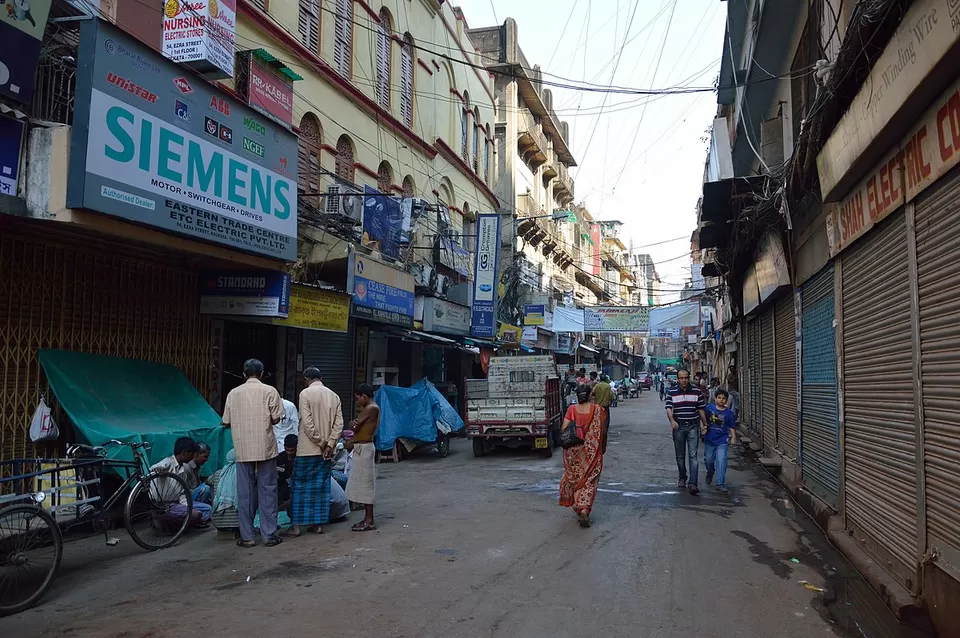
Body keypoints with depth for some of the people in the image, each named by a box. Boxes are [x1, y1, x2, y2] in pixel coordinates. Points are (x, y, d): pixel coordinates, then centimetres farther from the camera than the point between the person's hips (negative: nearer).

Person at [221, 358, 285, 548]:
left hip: (243, 450, 2)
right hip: (265, 448, -2)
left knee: (245, 493, 7)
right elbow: (276, 419, -5)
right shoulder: (269, 391, -3)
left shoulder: (233, 393, 3)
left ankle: (247, 536, 11)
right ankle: (269, 535, 6)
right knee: (267, 491, 4)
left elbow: (226, 422, 6)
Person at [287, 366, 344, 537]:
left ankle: (296, 525, 6)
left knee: (300, 486, 3)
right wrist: (329, 444, -2)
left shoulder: (306, 393, -8)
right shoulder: (334, 396, 7)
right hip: (326, 450, 5)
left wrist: (320, 442, -8)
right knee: (322, 486, 10)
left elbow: (307, 422, -15)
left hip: (307, 449, -5)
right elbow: (339, 423, 1)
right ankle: (319, 523, 13)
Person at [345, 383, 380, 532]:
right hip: (362, 448, 10)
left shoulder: (371, 408, -15)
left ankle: (369, 521, -1)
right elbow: (357, 426, 9)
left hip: (364, 448, -10)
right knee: (364, 484, 13)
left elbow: (355, 426, -14)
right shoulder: (371, 408, 16)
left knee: (365, 483, -6)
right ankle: (367, 518, 18)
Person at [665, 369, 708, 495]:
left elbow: (701, 409, 7)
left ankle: (693, 484, -12)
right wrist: (672, 421, -26)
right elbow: (669, 409, -9)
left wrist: (705, 425, 8)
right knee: (680, 456, 12)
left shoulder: (697, 391, 1)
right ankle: (682, 478, 32)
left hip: (693, 426, -1)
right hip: (678, 427, 1)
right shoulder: (671, 392, 0)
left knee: (693, 456, -9)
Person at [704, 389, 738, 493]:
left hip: (722, 441, -2)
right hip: (709, 440, 2)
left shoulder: (728, 412, -3)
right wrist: (704, 429, -3)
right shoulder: (709, 408, -4)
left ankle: (720, 484, -7)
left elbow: (732, 427, 3)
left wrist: (733, 437, -6)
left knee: (721, 461, -13)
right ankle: (710, 473, 49)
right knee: (708, 460, 16)